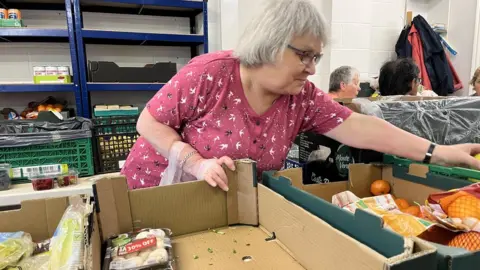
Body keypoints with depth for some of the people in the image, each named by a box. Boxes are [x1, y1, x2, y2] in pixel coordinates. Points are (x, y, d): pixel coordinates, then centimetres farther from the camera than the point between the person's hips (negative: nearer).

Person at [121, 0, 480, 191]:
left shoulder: (302, 98, -12)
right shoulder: (211, 73, -24)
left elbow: (361, 128, -15)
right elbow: (149, 122, -18)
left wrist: (438, 152, -19)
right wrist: (198, 164, -29)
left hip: (229, 205, 3)